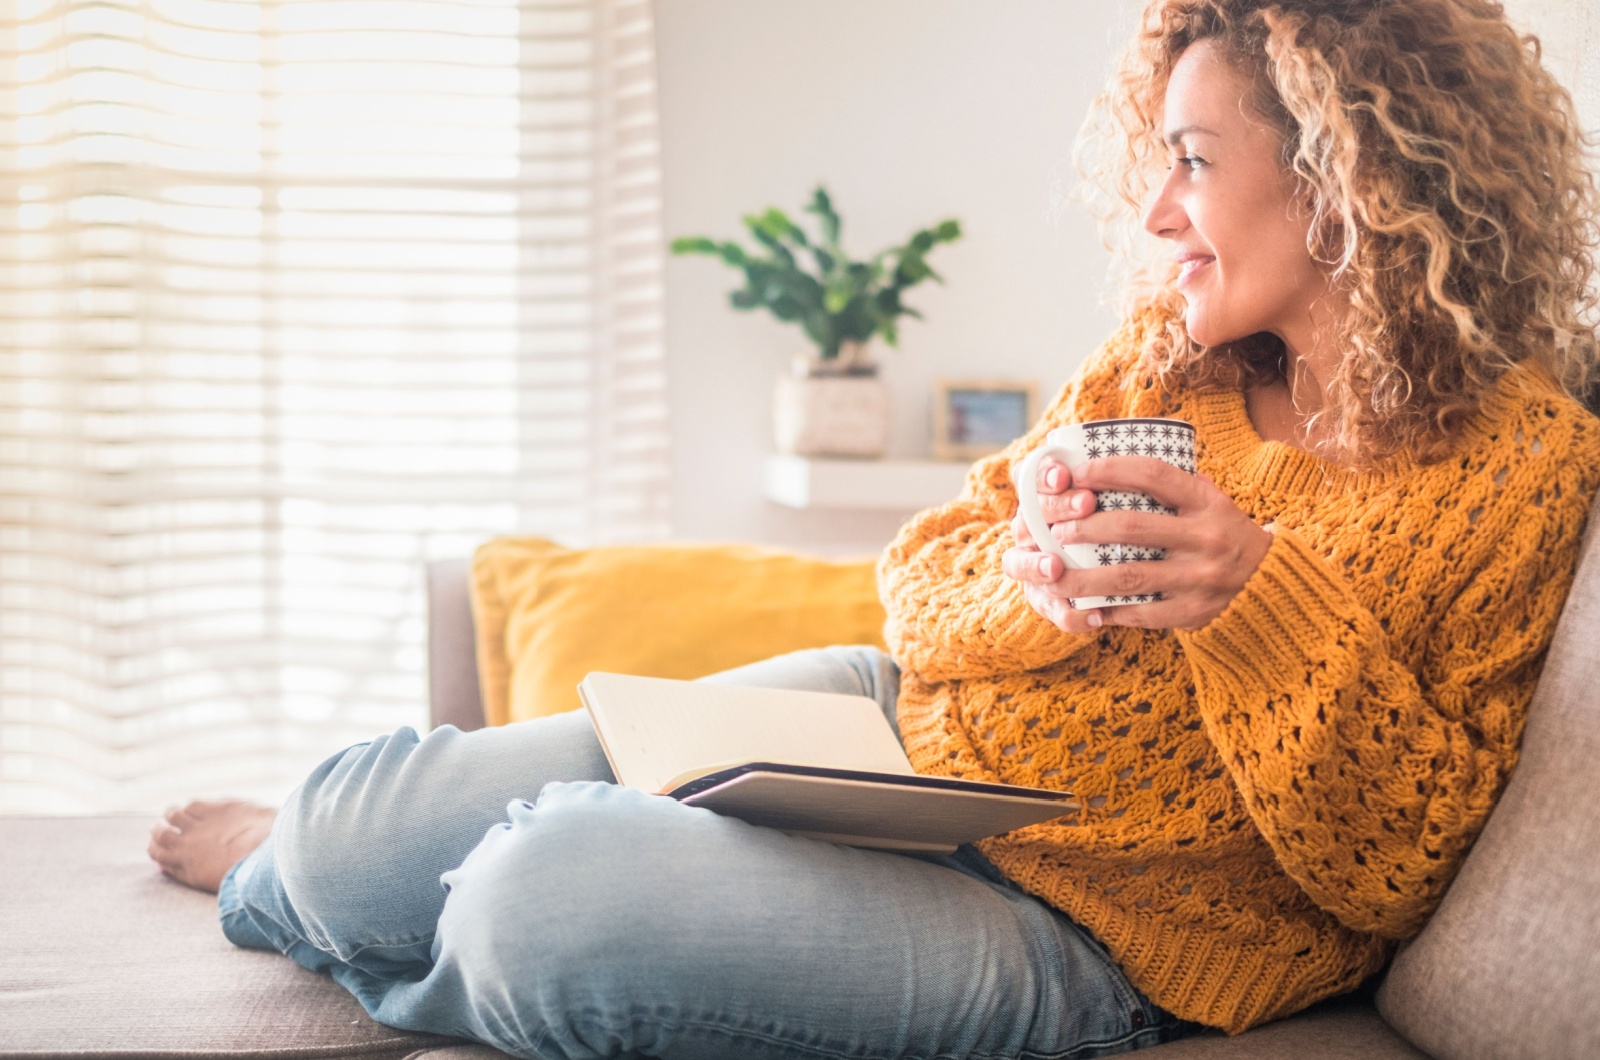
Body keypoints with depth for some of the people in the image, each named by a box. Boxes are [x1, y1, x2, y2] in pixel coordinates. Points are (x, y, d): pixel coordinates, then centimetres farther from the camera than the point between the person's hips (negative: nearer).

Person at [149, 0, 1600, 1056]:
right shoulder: (1167, 352, 5)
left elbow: (1402, 864, -11)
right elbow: (921, 579, 7)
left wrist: (1259, 600, -26)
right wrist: (1031, 586, -17)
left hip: (1079, 927, -5)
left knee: (551, 898, -26)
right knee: (360, 830, -2)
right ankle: (322, 850, 38)